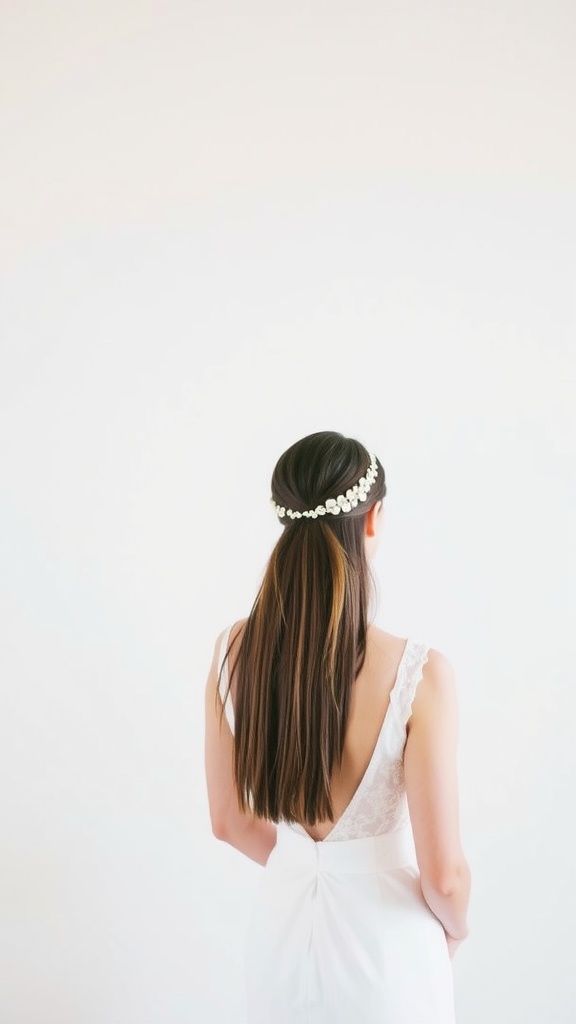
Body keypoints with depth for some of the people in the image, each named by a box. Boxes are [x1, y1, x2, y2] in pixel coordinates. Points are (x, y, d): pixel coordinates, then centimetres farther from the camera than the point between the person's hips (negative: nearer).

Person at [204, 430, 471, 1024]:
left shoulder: (232, 652, -13)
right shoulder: (418, 673, -27)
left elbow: (229, 821, 0)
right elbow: (442, 875, -19)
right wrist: (454, 927, 3)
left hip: (282, 929, 4)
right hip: (381, 947, -3)